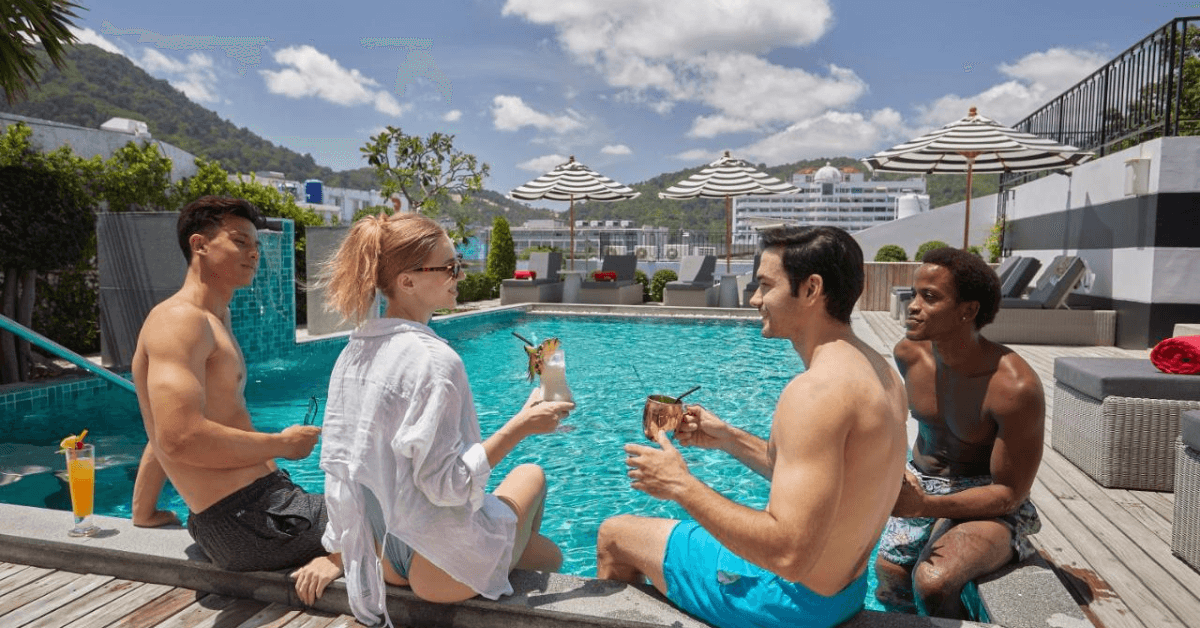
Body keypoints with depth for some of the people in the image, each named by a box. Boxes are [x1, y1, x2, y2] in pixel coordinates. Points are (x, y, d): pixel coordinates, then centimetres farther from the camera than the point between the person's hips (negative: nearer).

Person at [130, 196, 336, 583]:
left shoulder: (213, 322, 19)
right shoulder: (180, 319, -12)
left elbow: (168, 432, 26)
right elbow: (181, 440, -25)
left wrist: (144, 513, 30)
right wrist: (281, 444, -14)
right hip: (247, 520, -9)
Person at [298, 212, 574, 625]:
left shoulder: (353, 354, 1)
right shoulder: (434, 359, -25)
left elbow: (338, 463, 7)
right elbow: (446, 485, -27)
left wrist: (332, 555, 18)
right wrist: (520, 426, -20)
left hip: (382, 558, 8)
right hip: (441, 573, -8)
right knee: (531, 475, 22)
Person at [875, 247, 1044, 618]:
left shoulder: (1016, 388, -25)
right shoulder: (909, 354, -7)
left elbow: (1010, 494, -20)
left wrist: (923, 507, -31)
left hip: (988, 503, -5)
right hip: (919, 486, 6)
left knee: (933, 584, -29)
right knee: (890, 586, -7)